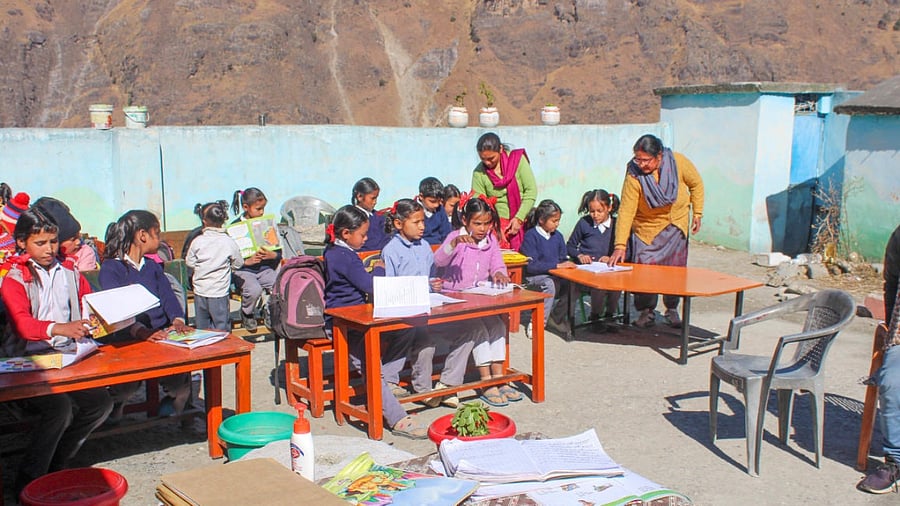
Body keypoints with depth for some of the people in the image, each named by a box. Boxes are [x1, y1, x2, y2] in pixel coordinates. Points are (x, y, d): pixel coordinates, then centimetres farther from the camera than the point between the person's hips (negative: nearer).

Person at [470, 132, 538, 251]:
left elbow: (531, 190, -6)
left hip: (523, 221, 0)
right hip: (499, 222, 0)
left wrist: (519, 218, -11)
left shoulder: (517, 159, -5)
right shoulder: (479, 173, -4)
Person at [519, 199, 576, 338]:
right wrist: (557, 265, -22)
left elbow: (564, 258, 17)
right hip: (535, 277, -6)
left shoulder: (557, 236, 12)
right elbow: (531, 265, -17)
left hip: (556, 276, 6)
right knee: (550, 284, -37)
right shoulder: (531, 236, -8)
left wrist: (568, 263, -9)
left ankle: (557, 316, 2)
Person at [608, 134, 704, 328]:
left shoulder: (679, 162, -20)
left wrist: (697, 213, -2)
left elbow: (696, 184, -1)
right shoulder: (633, 175, -26)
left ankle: (672, 309, 24)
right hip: (646, 228, -2)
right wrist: (620, 246, -32)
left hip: (676, 224, 2)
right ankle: (647, 311, 11)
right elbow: (626, 211, -27)